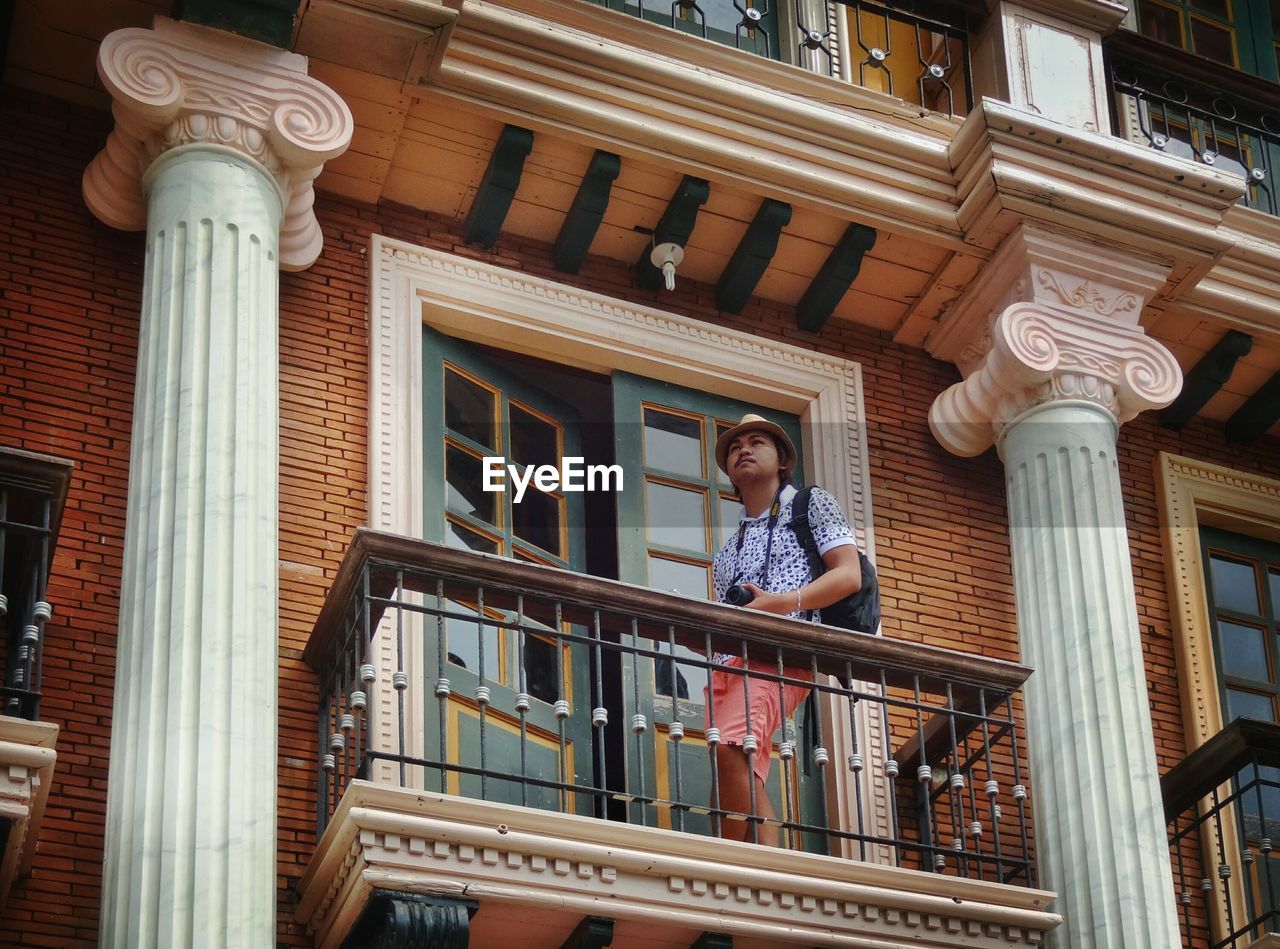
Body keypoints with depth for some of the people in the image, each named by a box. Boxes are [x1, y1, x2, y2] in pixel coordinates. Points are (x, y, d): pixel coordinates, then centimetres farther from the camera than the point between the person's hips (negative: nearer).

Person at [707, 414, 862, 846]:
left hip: (781, 654, -7)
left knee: (729, 748, -30)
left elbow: (849, 575, 1)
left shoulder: (811, 504, 15)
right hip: (726, 664, 7)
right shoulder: (730, 547, 31)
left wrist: (782, 602, -13)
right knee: (747, 784, -9)